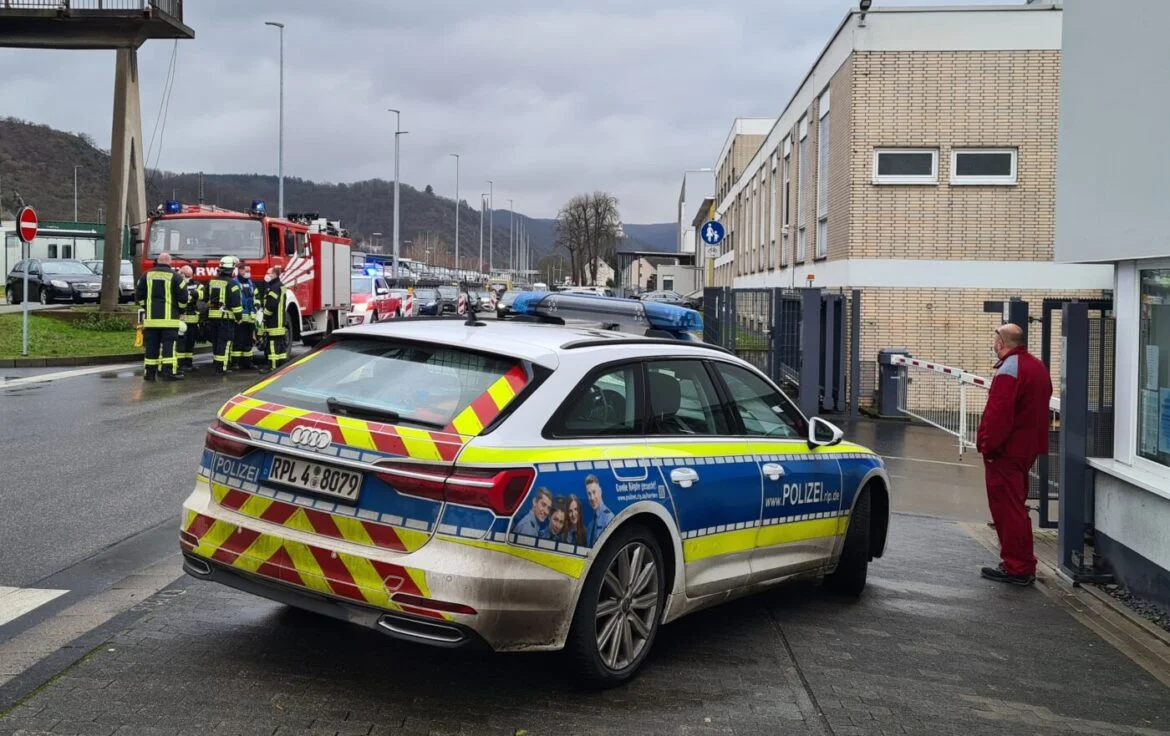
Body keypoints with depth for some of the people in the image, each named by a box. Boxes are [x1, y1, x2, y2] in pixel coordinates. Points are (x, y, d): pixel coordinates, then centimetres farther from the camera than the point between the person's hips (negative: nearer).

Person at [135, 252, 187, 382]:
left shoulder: (147, 275, 7)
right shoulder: (175, 276, -4)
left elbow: (139, 294, 11)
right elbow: (183, 297, -4)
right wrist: (179, 310, 13)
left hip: (151, 317, 3)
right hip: (169, 318, -3)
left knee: (151, 345, 7)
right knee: (169, 345, -2)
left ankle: (150, 372, 9)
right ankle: (169, 372, -7)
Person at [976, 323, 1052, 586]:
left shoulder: (1009, 370, -18)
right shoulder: (1038, 367, 14)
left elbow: (998, 414, -25)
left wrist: (987, 445, -19)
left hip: (1006, 452, -10)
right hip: (1028, 448, 10)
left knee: (1007, 507, -4)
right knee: (1015, 506, 19)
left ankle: (1019, 568, -2)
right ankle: (1020, 563, 27)